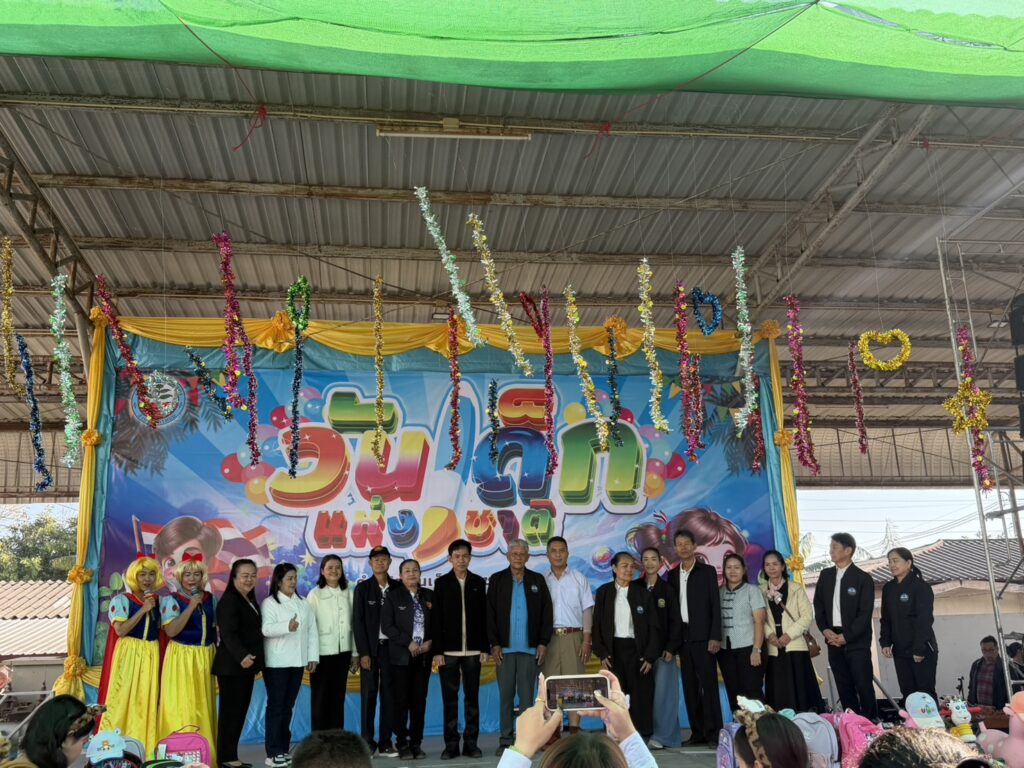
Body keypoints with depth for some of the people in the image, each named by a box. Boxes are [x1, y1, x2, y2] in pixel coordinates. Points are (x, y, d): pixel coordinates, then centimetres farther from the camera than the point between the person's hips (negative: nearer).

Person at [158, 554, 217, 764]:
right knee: (181, 708, -4)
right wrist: (191, 606, -20)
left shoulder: (210, 598, 9)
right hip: (181, 658, -4)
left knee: (203, 707, 8)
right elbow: (171, 631, -18)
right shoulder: (171, 600, -6)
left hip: (205, 657, 5)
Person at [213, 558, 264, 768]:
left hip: (245, 665, 9)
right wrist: (241, 656, -35)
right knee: (231, 711, -4)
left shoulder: (250, 601, 17)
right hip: (232, 666, -9)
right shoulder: (228, 600, -12)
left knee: (241, 711, 10)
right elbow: (228, 633, -23)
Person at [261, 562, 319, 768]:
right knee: (276, 706, -3)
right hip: (276, 663, -5)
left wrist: (313, 657, 5)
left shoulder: (303, 603, 12)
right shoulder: (269, 603, -5)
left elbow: (312, 631, 11)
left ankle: (283, 749, 18)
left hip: (297, 662, 5)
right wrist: (287, 626, -36)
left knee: (288, 706, 11)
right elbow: (266, 628, -20)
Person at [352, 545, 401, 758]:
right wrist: (363, 652, -8)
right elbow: (358, 622, -3)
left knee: (389, 693, 4)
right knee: (369, 694, 1)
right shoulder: (363, 588, -1)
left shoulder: (397, 587, 5)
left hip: (390, 647, 2)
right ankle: (367, 742, 7)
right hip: (370, 648, -2)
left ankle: (385, 742, 10)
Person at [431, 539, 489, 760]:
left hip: (473, 650, 1)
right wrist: (437, 650, -6)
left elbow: (484, 617, 6)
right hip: (448, 650, -1)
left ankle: (471, 743, 12)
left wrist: (484, 647, 1)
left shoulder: (478, 582, 7)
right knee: (450, 698, 3)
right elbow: (437, 619, 0)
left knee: (472, 697, 5)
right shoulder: (441, 583, 3)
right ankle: (451, 744, 9)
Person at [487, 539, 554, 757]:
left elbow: (546, 612, 5)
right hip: (504, 648, 0)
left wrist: (543, 643, -1)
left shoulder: (538, 580, 7)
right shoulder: (497, 580, 5)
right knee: (505, 695, 3)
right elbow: (490, 614, 2)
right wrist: (494, 644, -4)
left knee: (527, 695, 2)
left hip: (530, 649, 0)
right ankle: (505, 740, 10)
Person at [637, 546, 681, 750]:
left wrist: (670, 648, -8)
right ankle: (645, 733, 8)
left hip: (663, 648, -2)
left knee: (663, 691, -6)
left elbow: (675, 621, 0)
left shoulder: (667, 588, 2)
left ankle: (662, 736, -1)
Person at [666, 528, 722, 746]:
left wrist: (715, 637, -11)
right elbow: (673, 608, 12)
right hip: (683, 636, 4)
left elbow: (715, 606, -4)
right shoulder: (673, 576, 13)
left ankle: (714, 733, -4)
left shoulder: (707, 572, 1)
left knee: (708, 684, -7)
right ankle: (697, 732, 10)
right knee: (690, 686, 5)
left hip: (702, 636, -4)